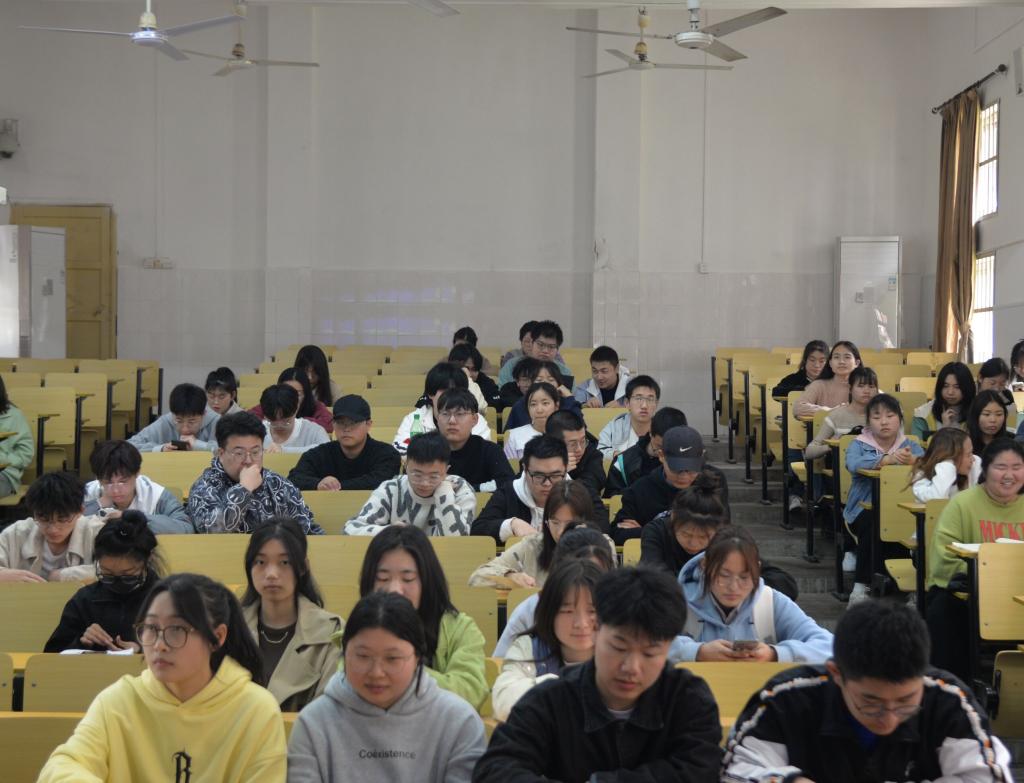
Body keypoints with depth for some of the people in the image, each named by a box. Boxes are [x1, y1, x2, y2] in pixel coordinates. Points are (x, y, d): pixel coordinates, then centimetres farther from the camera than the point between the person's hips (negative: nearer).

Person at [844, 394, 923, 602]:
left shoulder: (909, 445, 12)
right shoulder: (859, 445, 6)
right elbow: (854, 464, -19)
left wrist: (912, 459, -34)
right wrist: (887, 459, -35)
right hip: (863, 509, -2)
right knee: (873, 524, -36)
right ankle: (861, 587, -27)